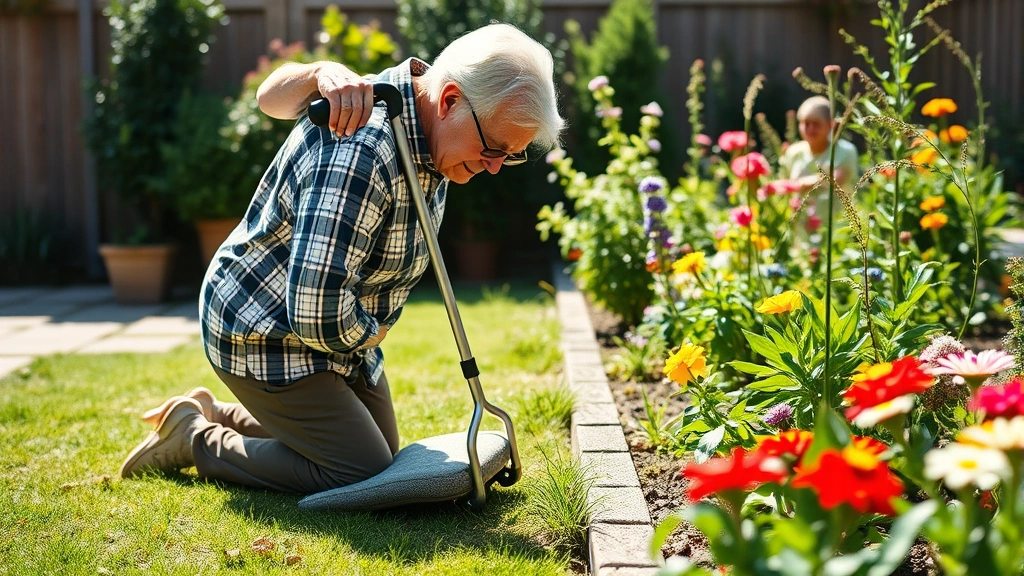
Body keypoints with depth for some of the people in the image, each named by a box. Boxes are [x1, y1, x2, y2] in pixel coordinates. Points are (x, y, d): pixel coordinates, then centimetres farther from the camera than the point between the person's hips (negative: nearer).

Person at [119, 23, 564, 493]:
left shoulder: (431, 126, -5)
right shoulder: (358, 152, -36)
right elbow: (317, 311, -37)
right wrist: (368, 334, -14)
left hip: (336, 328, 10)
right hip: (267, 336, -9)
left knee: (382, 449, 19)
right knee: (366, 475, -13)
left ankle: (218, 414, 29)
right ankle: (194, 438, 3)